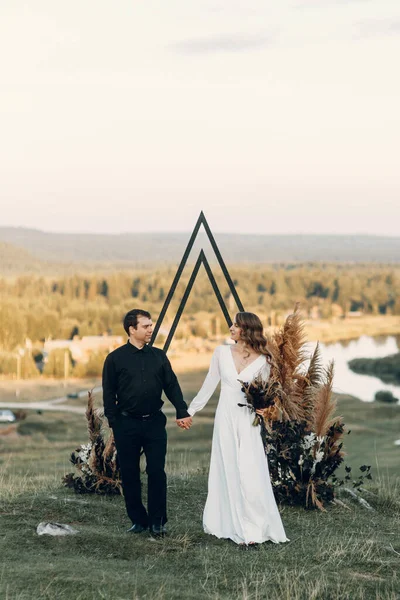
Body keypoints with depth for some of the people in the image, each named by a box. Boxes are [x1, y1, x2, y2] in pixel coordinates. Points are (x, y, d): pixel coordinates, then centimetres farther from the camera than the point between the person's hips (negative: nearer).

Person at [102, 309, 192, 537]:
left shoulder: (159, 356, 8)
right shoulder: (115, 358, -1)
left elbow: (172, 386, 7)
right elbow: (109, 394, 0)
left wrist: (182, 412, -4)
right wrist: (114, 422, -6)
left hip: (154, 422, 2)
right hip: (127, 424, -2)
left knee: (157, 473, -1)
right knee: (130, 474, 5)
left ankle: (158, 521, 8)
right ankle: (138, 520, 17)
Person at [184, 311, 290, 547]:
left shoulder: (262, 361, -2)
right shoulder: (222, 352, 2)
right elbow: (209, 385, 10)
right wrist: (190, 411, 11)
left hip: (247, 422, -2)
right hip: (225, 419, 2)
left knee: (250, 475, -8)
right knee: (229, 473, 5)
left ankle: (253, 528, -1)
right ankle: (233, 525, 14)